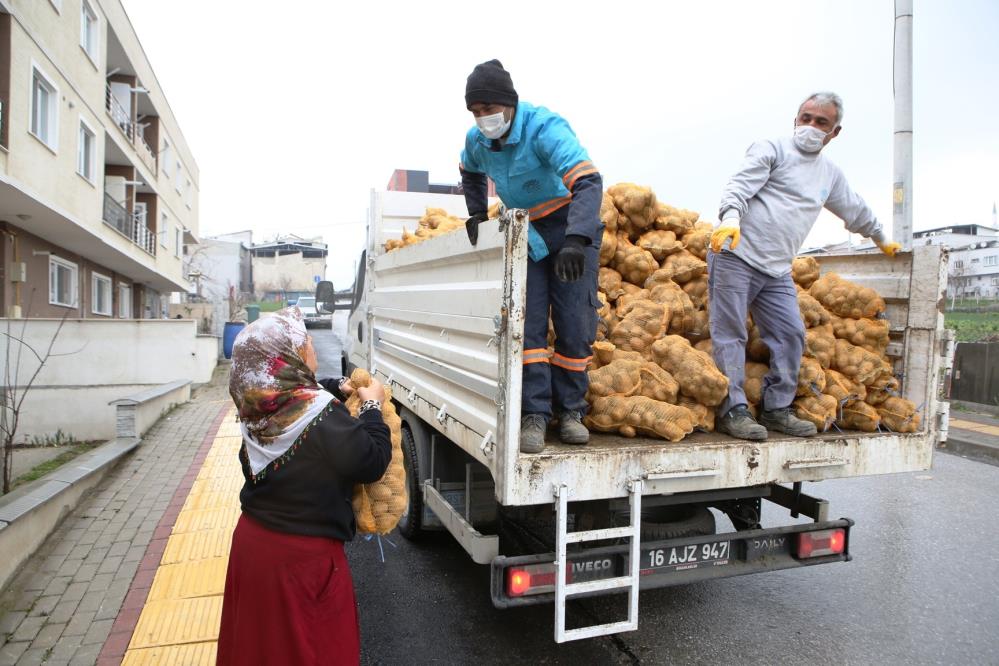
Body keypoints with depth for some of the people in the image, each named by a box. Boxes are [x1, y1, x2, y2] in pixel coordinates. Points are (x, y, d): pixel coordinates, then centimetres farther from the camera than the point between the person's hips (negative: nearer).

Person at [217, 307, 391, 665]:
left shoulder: (258, 404, -5)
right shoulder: (323, 415, -27)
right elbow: (372, 463, -19)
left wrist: (336, 389, 7)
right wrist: (372, 406, -9)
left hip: (251, 542, 7)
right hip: (303, 555, -7)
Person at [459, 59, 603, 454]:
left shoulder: (544, 128, -24)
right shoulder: (477, 141, -4)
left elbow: (589, 182, -37)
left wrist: (576, 240, -51)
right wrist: (477, 214, 8)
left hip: (572, 233, -4)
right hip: (525, 236, 5)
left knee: (575, 327, -3)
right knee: (528, 324, -5)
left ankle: (570, 411, 11)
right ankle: (535, 414, -2)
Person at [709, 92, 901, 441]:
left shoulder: (830, 174, 23)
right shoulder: (771, 149, 2)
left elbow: (856, 211, 38)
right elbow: (739, 186, -14)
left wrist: (882, 240, 50)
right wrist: (730, 217, -34)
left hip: (777, 271, 7)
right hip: (735, 256, -7)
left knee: (791, 334, 2)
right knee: (730, 335, -9)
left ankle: (777, 409, 11)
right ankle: (733, 411, -7)